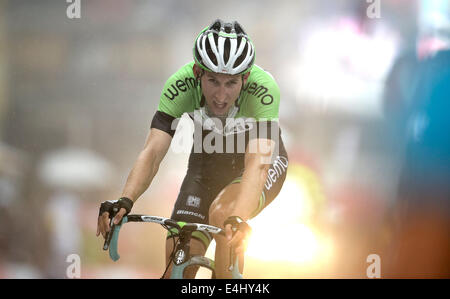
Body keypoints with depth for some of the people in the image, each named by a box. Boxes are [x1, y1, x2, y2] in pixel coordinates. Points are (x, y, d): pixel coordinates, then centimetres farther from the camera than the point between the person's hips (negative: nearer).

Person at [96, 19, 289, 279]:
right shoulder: (180, 86, -29)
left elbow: (257, 163, -45)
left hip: (265, 162, -3)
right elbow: (152, 152, -34)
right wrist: (124, 202, -52)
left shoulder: (263, 89, -35)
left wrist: (237, 219, -62)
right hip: (208, 164, 3)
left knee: (221, 212, -35)